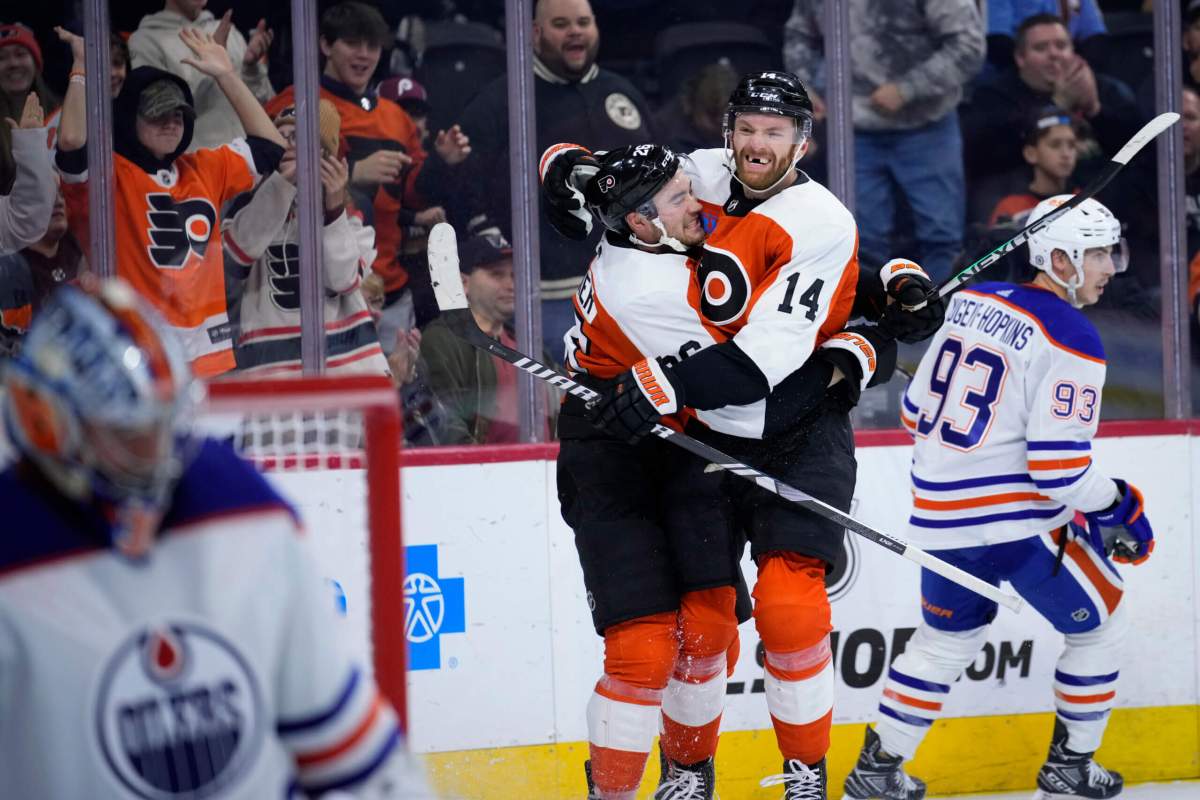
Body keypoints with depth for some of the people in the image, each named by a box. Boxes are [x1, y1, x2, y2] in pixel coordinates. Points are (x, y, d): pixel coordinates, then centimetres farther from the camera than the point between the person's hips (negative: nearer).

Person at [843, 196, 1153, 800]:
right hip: (1019, 523, -7)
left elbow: (918, 414, 15)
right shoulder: (1071, 342, -15)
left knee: (947, 637, 26)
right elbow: (1059, 468, -20)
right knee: (1099, 621, 15)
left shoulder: (972, 303, 8)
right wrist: (1121, 510, -3)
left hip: (940, 520, 7)